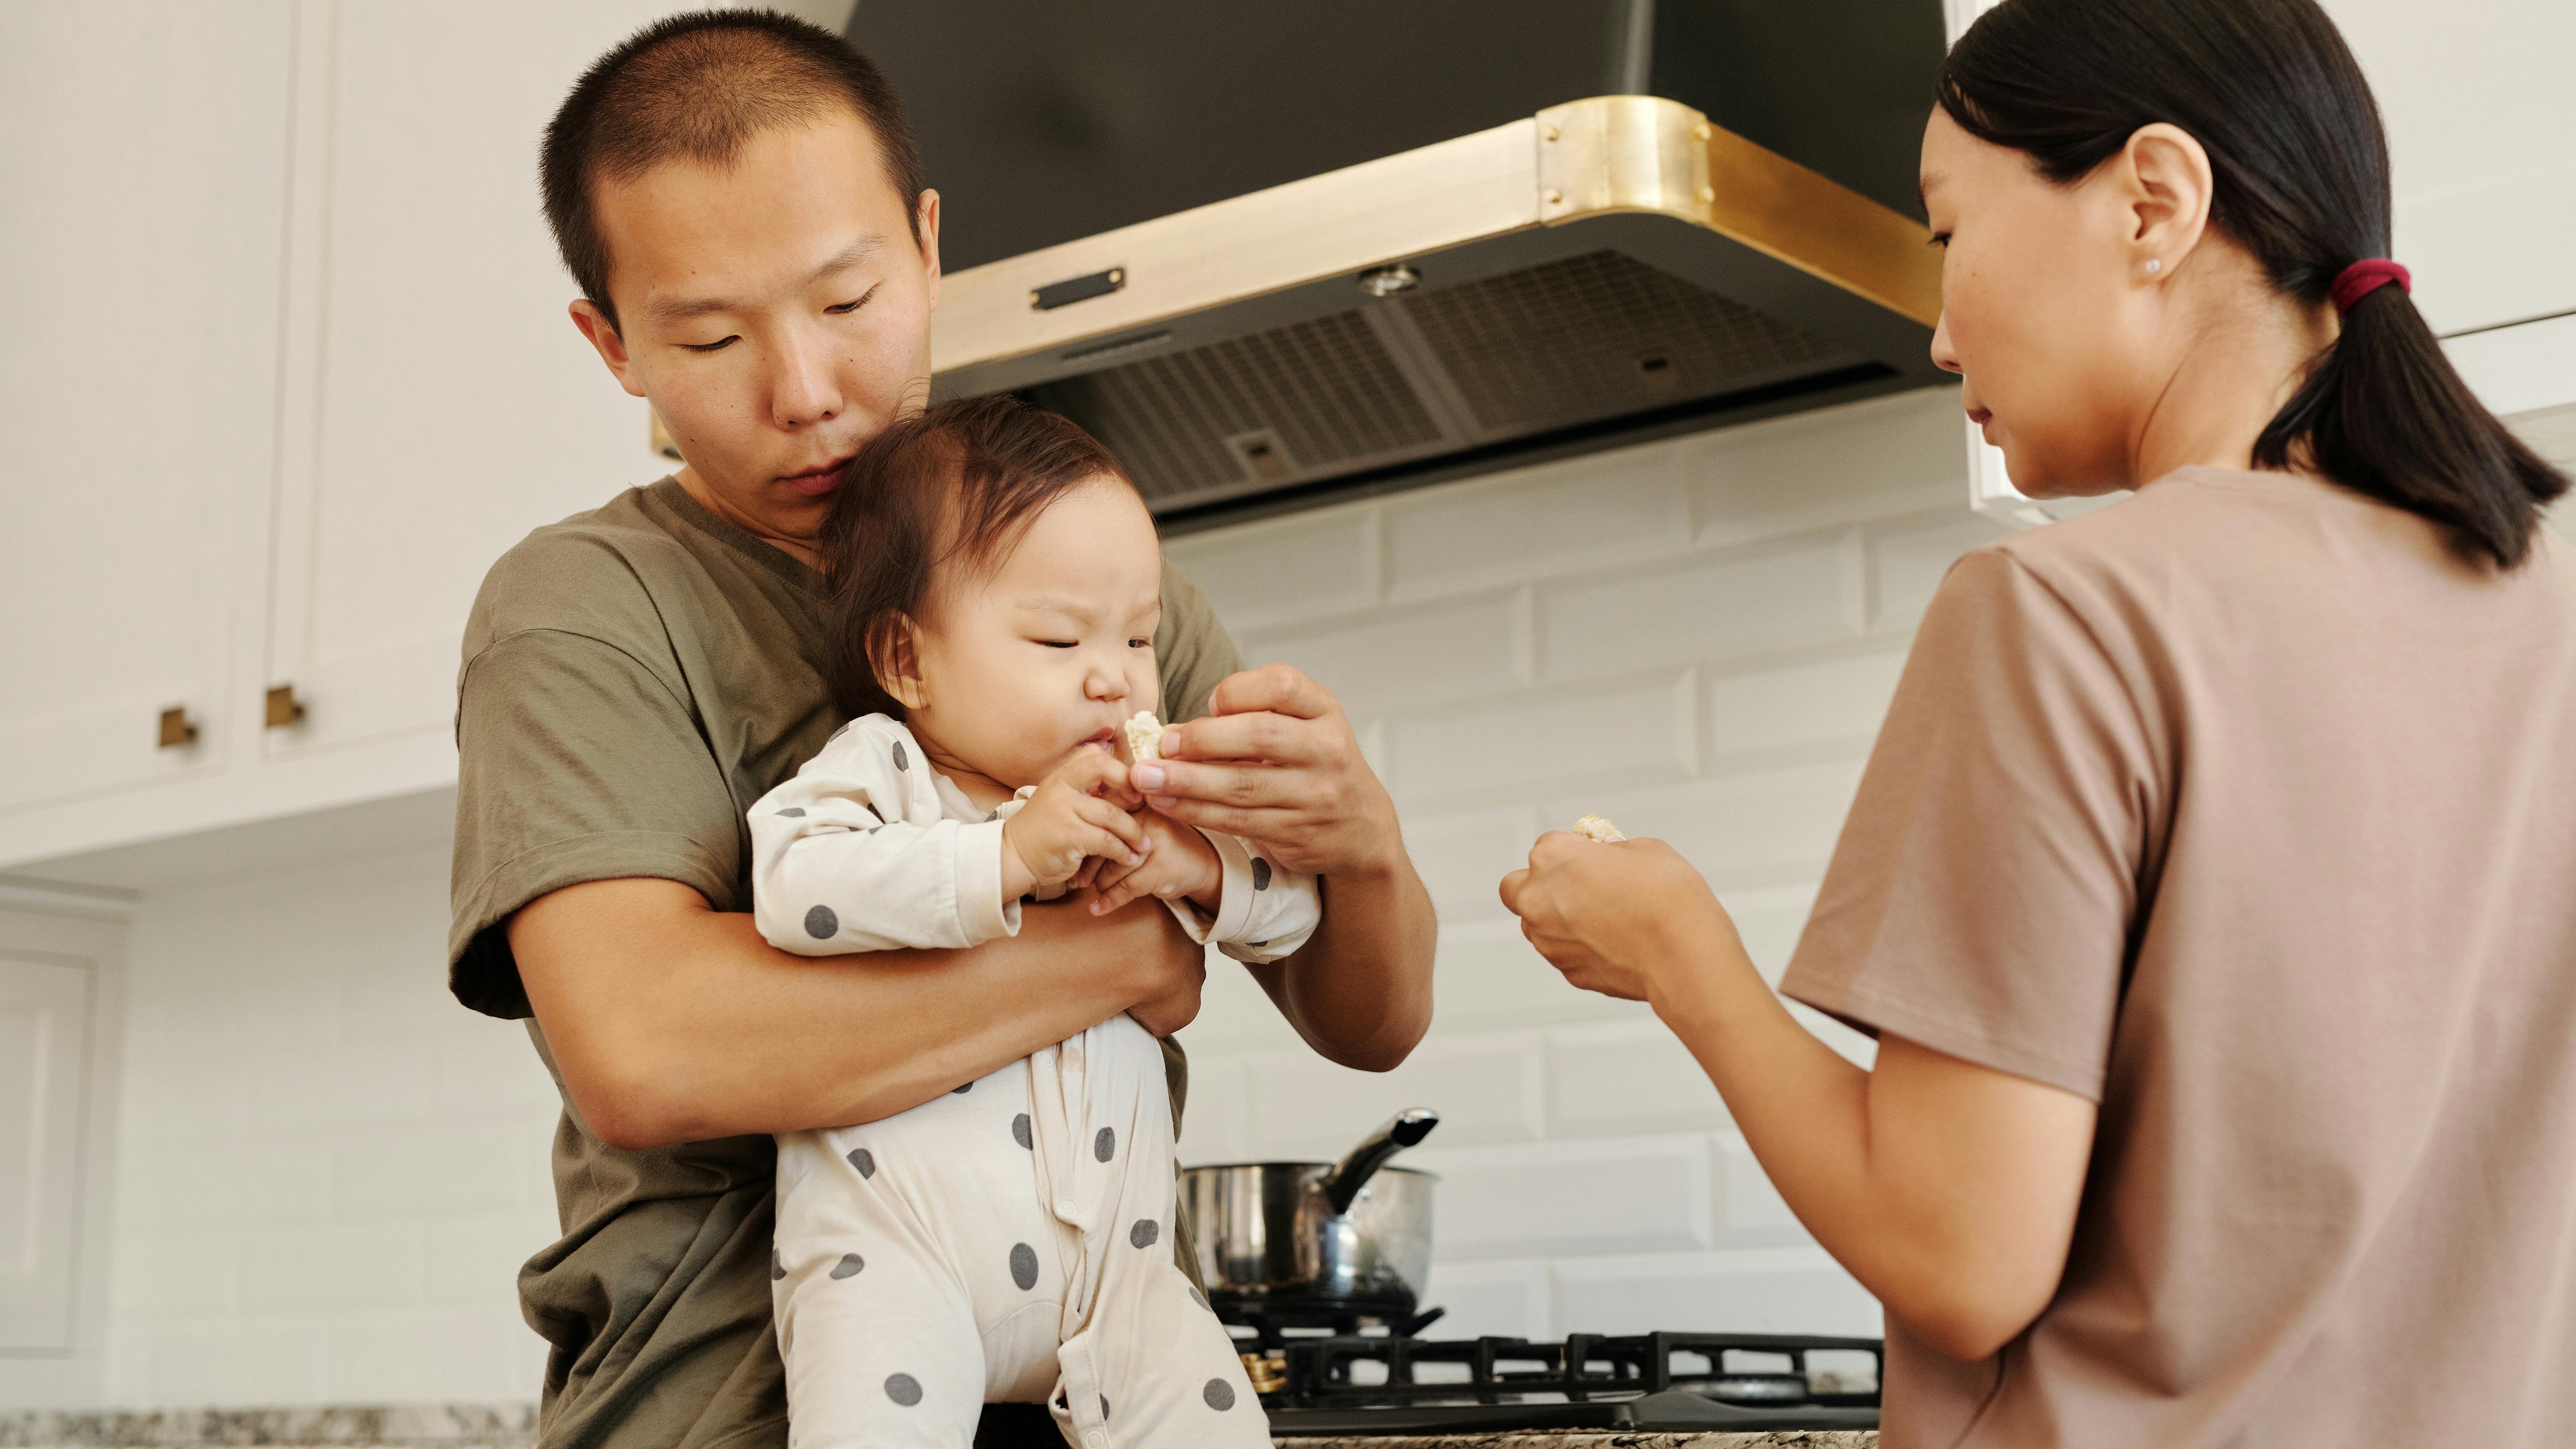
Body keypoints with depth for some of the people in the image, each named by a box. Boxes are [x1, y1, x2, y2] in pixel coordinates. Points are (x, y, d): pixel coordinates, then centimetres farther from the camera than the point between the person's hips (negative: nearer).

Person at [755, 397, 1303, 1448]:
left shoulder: (1140, 802, 17)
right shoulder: (879, 767, 0)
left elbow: (1290, 907, 14)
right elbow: (790, 885, -19)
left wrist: (1197, 866, -8)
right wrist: (1006, 858, -24)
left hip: (1107, 1257, 5)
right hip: (895, 1243, -4)